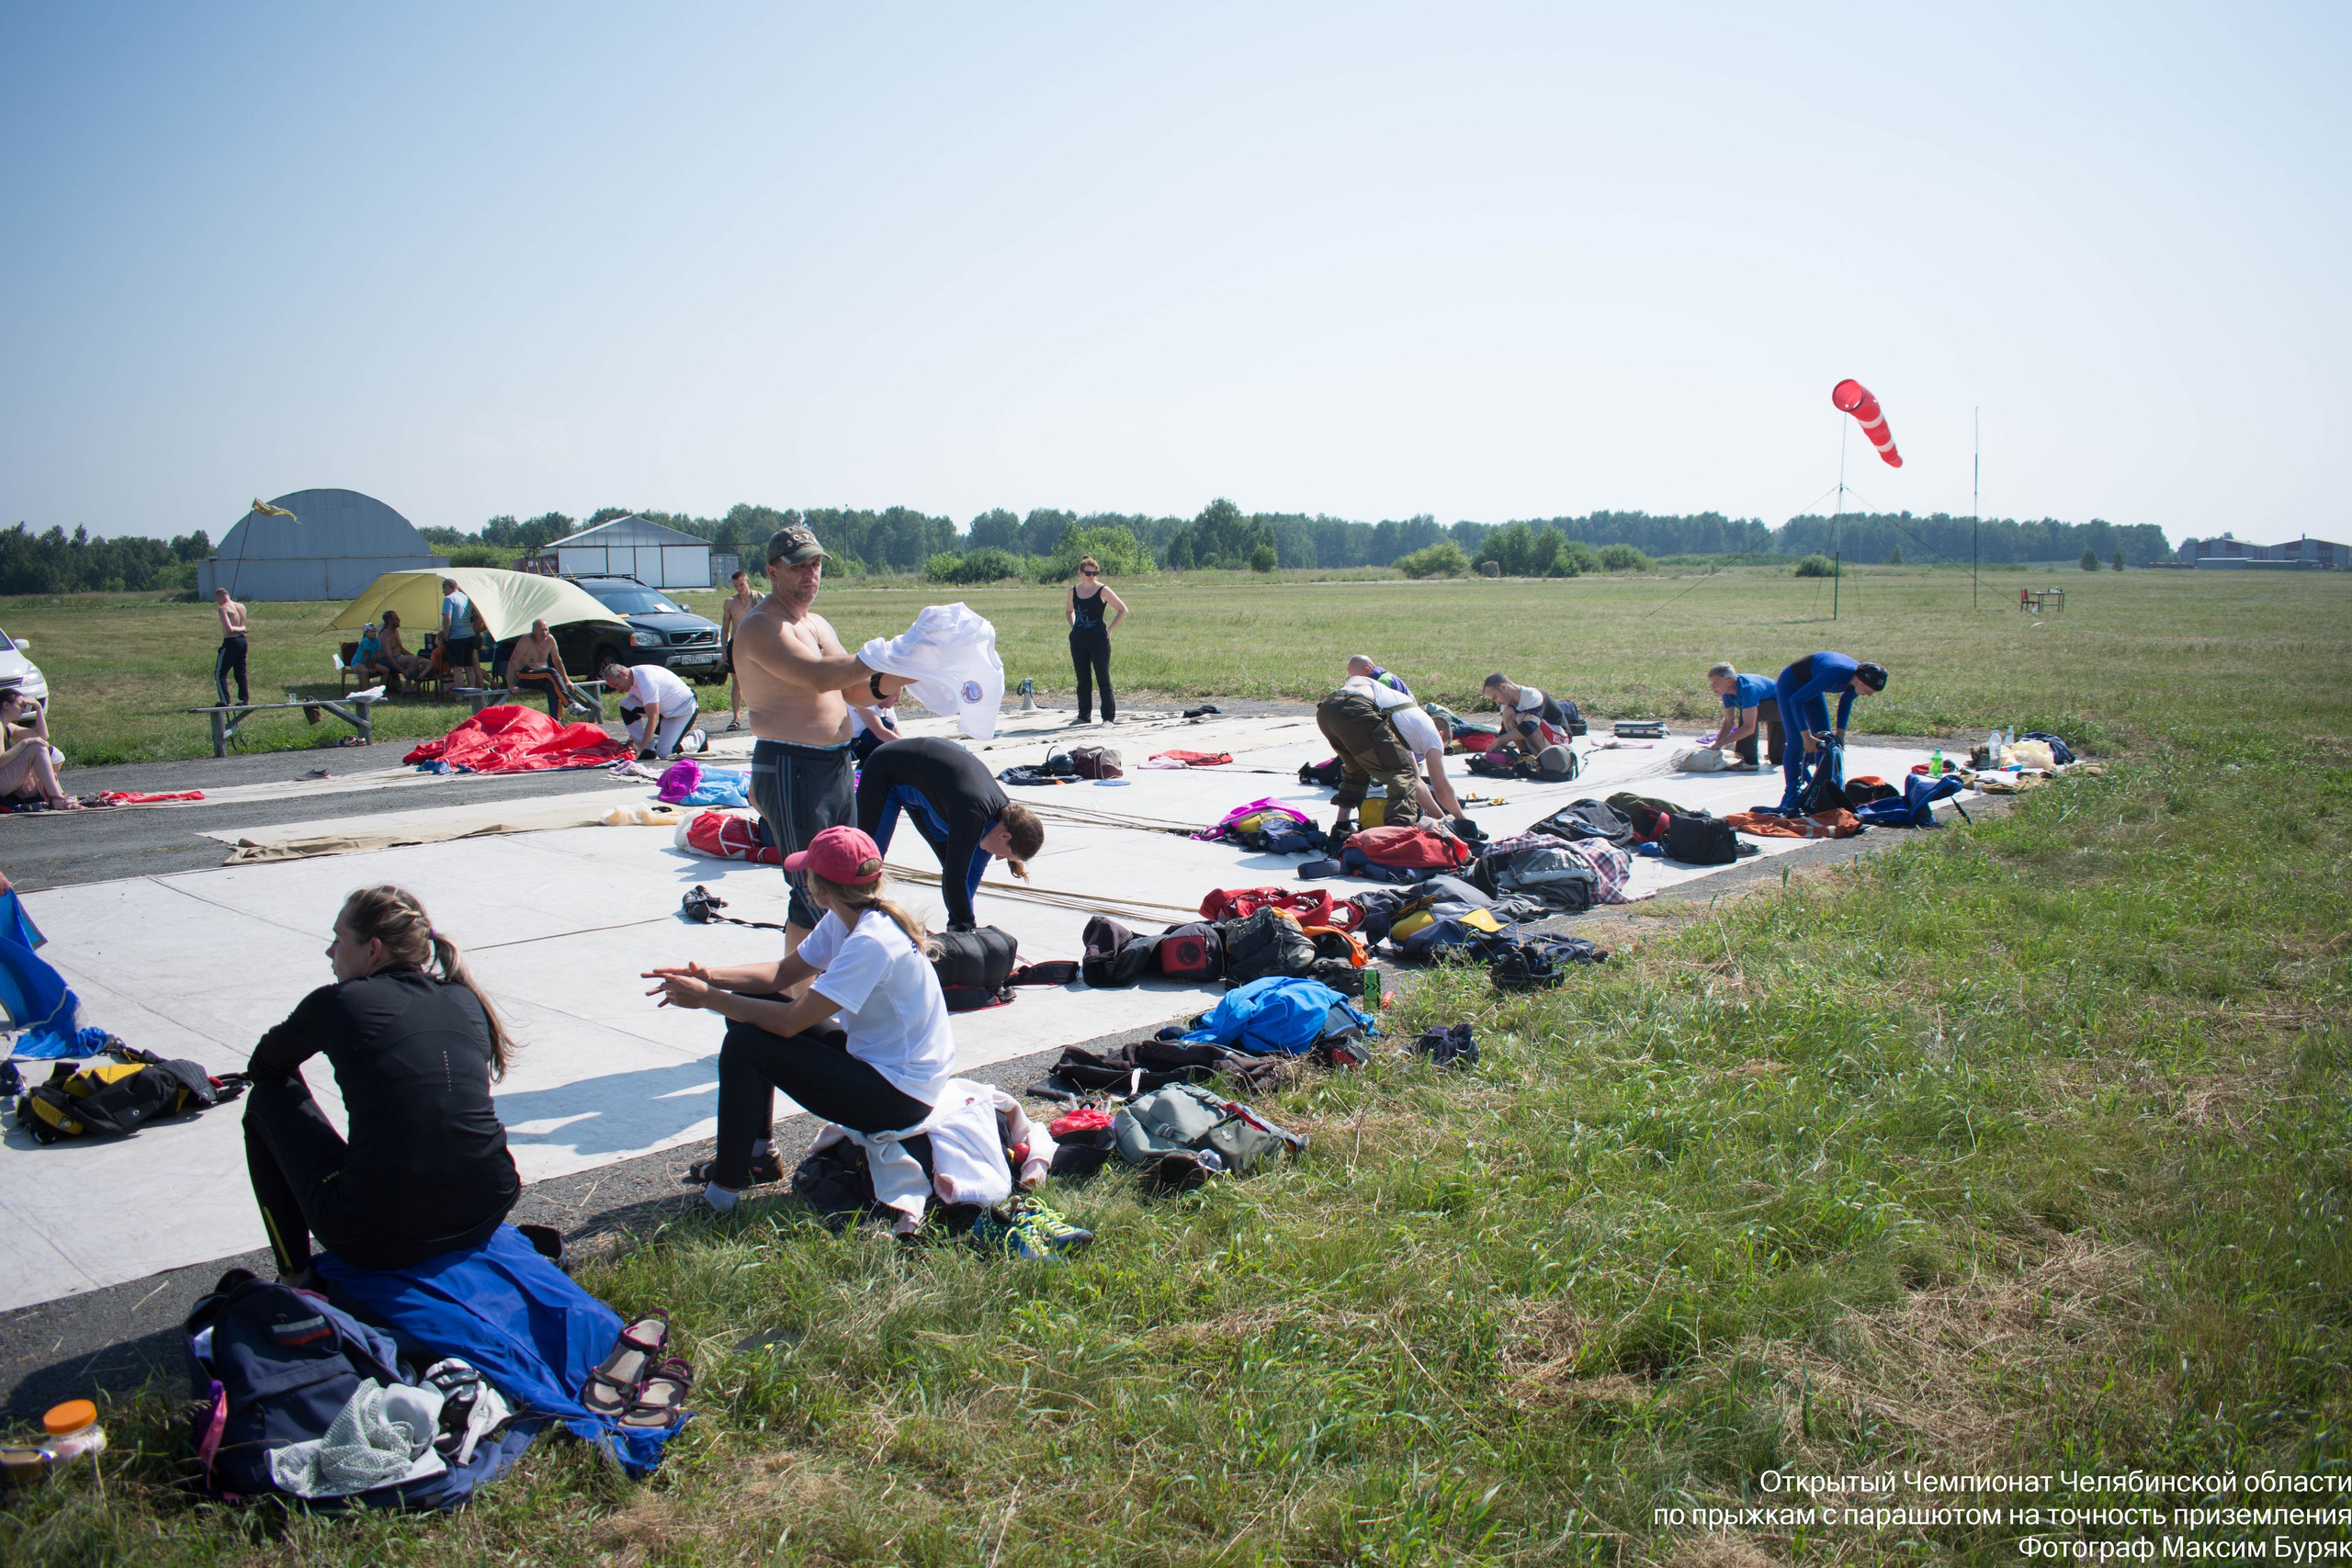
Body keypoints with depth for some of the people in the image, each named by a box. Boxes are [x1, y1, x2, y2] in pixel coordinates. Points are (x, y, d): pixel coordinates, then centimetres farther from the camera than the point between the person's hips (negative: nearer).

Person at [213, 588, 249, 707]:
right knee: (241, 673, 16)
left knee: (219, 673, 2)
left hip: (230, 643, -7)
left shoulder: (224, 608, -14)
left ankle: (225, 701, -3)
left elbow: (229, 629, -23)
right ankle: (244, 699, 16)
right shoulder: (241, 607, 8)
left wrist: (240, 629, -8)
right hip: (242, 641, 7)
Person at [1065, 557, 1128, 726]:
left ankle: (1109, 717, 0)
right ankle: (1084, 716, 18)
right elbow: (1069, 611, 26)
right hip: (1078, 639, 4)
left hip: (1098, 639, -4)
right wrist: (1073, 627, 11)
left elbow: (1123, 610, -2)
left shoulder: (1103, 590, -5)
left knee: (1103, 679, -3)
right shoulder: (1073, 590, 7)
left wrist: (1109, 629, -6)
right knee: (1082, 679, 9)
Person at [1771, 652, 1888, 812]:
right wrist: (1807, 736, -37)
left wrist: (1841, 732, 1)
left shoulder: (1859, 677, -16)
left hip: (1810, 685, 8)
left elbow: (1846, 700, 8)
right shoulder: (1835, 674, -40)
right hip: (1790, 686, -8)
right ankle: (1790, 798, -16)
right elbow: (1795, 700, -37)